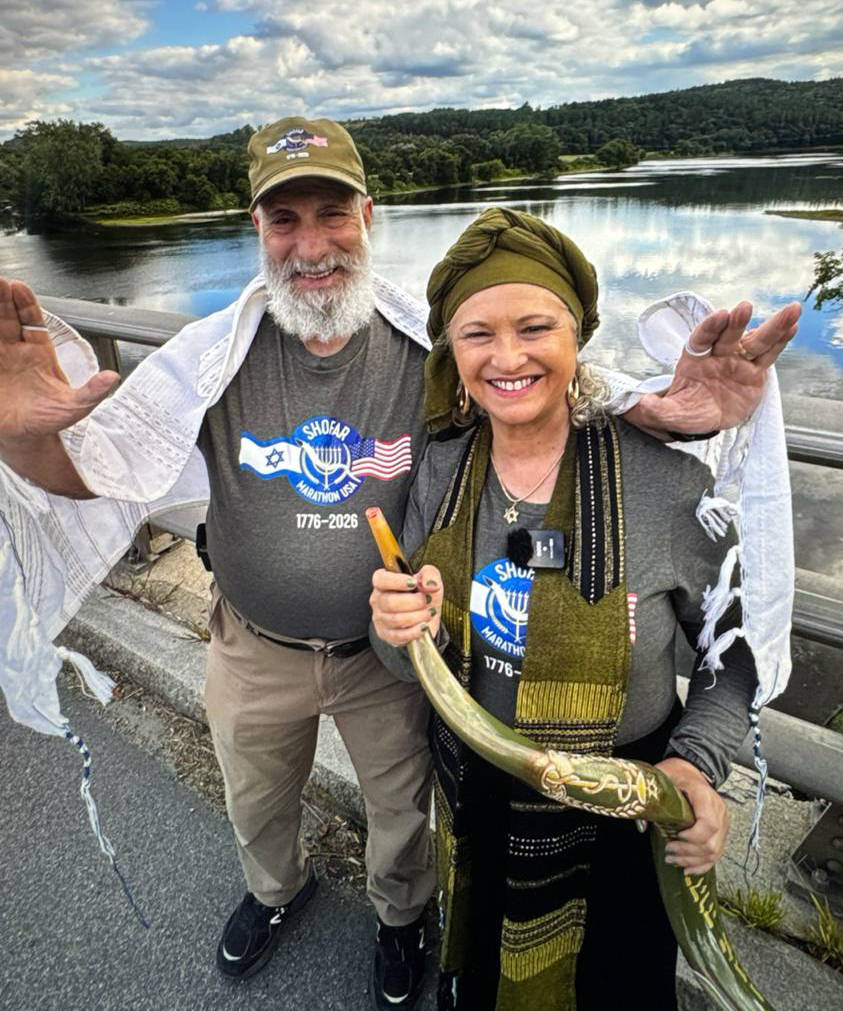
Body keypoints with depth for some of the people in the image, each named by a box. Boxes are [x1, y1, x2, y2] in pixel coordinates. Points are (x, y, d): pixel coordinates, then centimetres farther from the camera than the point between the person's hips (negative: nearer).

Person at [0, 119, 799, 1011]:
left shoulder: (433, 350, -17)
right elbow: (100, 464, -21)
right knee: (255, 804, 31)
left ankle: (401, 914, 63)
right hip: (254, 651, 2)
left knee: (402, 809, 26)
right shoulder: (213, 354, -16)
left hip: (390, 651, -1)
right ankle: (277, 888, 69)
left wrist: (667, 413, -39)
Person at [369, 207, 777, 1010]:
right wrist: (403, 635, -26)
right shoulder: (439, 471, -11)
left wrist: (697, 764, -23)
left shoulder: (667, 478, -22)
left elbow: (734, 649, -8)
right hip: (471, 796, 4)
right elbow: (415, 669, -4)